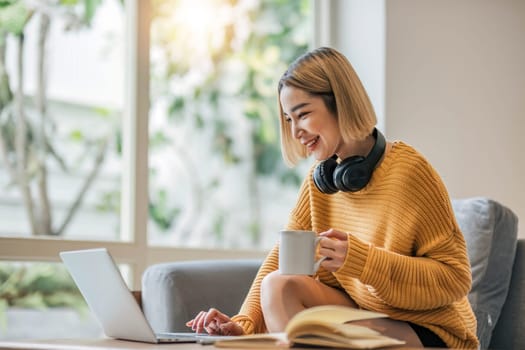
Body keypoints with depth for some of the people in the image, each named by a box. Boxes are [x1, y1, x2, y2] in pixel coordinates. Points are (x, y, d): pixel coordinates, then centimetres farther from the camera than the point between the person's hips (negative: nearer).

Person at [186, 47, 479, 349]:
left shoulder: (408, 169, -17)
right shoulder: (319, 178, 3)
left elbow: (457, 278, -18)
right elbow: (283, 256, 2)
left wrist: (362, 260, -27)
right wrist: (244, 323, -13)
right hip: (360, 312, 6)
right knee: (279, 285, -18)